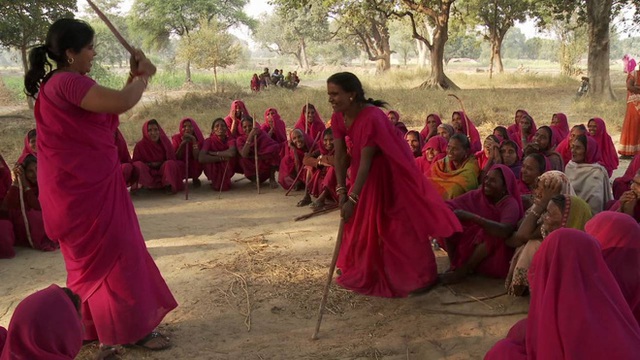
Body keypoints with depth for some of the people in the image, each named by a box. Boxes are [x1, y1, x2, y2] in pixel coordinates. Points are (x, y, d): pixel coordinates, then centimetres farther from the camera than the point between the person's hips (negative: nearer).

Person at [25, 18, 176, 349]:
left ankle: (89, 325, 34)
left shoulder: (59, 84, 14)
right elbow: (122, 103, -32)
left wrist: (135, 75, 4)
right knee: (115, 255, 1)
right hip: (87, 187, -11)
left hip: (80, 185, 11)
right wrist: (143, 76, -12)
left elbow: (109, 110, 14)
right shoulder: (68, 83, -21)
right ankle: (134, 328, 15)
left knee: (92, 258, 21)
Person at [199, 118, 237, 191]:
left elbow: (232, 153, -36)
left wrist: (214, 153, -26)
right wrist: (221, 158, -31)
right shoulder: (209, 141, -12)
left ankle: (225, 182, -5)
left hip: (227, 171, 1)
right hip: (213, 171, -1)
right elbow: (201, 158, -31)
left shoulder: (230, 140, -10)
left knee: (229, 157, -26)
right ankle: (214, 181, -5)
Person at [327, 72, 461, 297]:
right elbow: (340, 156, -8)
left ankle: (422, 278, 11)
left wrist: (352, 199, -32)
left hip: (391, 172, -7)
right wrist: (342, 191, -15)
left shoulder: (372, 118, -33)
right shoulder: (339, 118, -10)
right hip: (367, 173, 7)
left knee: (401, 223, -2)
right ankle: (357, 268, 34)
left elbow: (366, 162, -33)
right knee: (359, 219, 15)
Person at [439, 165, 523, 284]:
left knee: (492, 233, -36)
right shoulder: (478, 194, -5)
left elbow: (505, 231, -38)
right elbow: (450, 205, -10)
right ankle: (454, 264, -12)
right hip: (471, 240, 4)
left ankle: (463, 270, -20)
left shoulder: (511, 204, -19)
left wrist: (471, 217, -42)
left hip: (494, 251, -4)